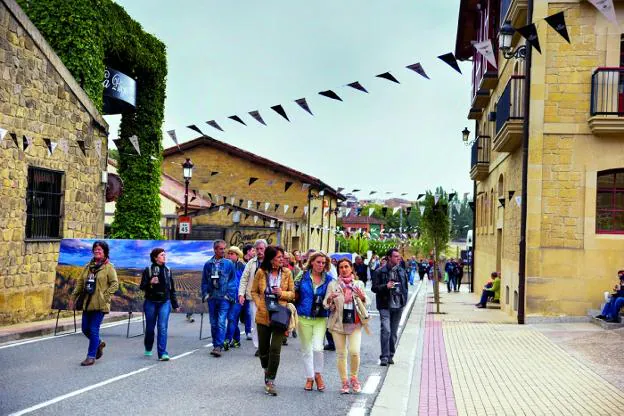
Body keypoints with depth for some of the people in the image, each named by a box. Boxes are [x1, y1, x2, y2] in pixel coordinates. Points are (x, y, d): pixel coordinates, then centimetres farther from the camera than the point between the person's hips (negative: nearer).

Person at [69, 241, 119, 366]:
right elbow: (80, 282, 16)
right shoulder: (88, 266, 14)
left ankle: (91, 357, 6)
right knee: (85, 329, 10)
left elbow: (115, 284, -8)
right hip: (87, 303, 6)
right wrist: (73, 297, 11)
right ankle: (99, 343, 37)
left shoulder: (108, 267, -3)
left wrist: (105, 296, -14)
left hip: (100, 304, -6)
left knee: (94, 330, -4)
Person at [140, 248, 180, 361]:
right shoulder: (148, 270, -1)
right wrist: (150, 282, -23)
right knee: (150, 327, 10)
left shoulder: (168, 270, 8)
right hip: (151, 302, -1)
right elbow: (142, 287, -3)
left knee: (163, 327, -9)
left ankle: (162, 353, -11)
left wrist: (175, 305, 15)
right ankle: (148, 349, 34)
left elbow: (172, 289, 14)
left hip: (165, 302, 1)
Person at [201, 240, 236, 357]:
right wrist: (205, 294, 4)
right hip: (212, 298, 3)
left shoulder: (229, 263, 0)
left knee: (221, 323, -12)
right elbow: (204, 281, 12)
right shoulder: (208, 264, 6)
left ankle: (218, 346, -14)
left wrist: (228, 294, -4)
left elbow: (233, 280, 2)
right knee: (213, 324, 10)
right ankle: (216, 345, 20)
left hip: (224, 298, -3)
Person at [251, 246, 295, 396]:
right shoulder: (261, 272, -2)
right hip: (263, 315, 1)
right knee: (263, 349, 12)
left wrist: (282, 293, -13)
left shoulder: (286, 273, 0)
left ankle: (270, 380, 1)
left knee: (275, 349, -9)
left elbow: (293, 293, 6)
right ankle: (267, 370, 40)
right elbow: (254, 291, 8)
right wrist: (260, 305, -7)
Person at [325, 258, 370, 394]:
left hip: (355, 323, 0)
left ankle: (354, 377, 11)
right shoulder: (333, 284, 7)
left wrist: (362, 297, -9)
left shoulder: (359, 284, 9)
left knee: (354, 352, -12)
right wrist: (329, 299, -20)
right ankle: (344, 382, 15)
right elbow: (326, 305, 3)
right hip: (338, 323, 0)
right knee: (341, 353, 2)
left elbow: (367, 304, 13)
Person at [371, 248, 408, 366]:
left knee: (394, 332, 10)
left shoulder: (402, 271, 9)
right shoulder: (380, 272, -4)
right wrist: (386, 286, -19)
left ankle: (390, 356, 21)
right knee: (386, 330, -15)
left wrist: (404, 300, 10)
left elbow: (405, 286, 20)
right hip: (385, 306, -4)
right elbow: (374, 288, -4)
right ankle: (384, 357, -9)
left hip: (398, 306, 4)